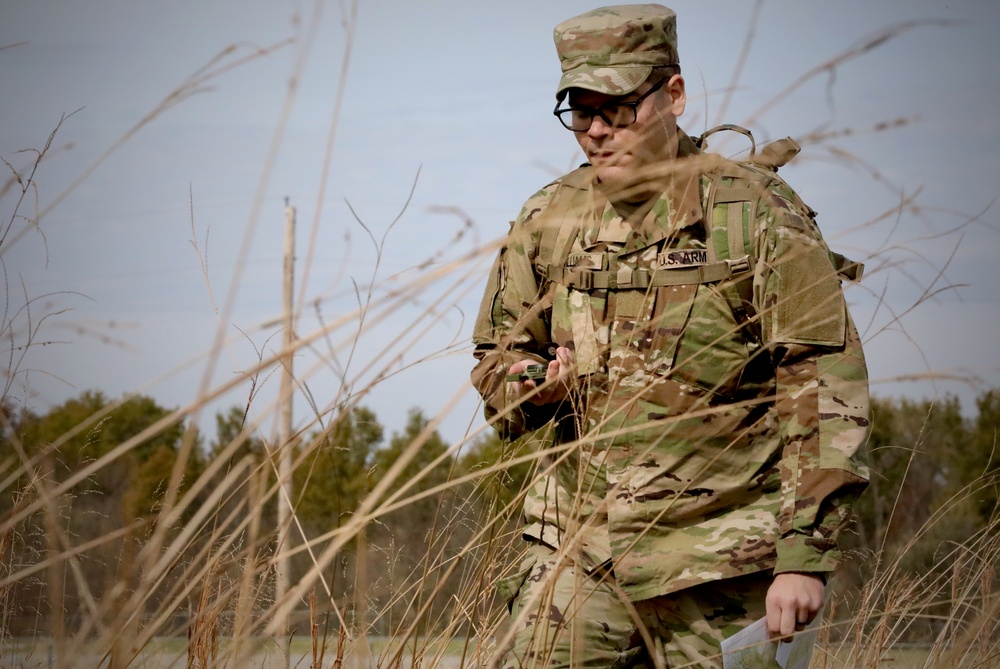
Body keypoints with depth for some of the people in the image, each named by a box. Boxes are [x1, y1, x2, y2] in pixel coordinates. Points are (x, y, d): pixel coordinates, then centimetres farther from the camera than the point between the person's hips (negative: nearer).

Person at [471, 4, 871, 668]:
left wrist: (805, 556, -15)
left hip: (715, 566, -4)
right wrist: (532, 386, -6)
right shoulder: (547, 220, 8)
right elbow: (495, 360, 20)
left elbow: (825, 384, -10)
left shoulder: (755, 212, -7)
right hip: (577, 551, 4)